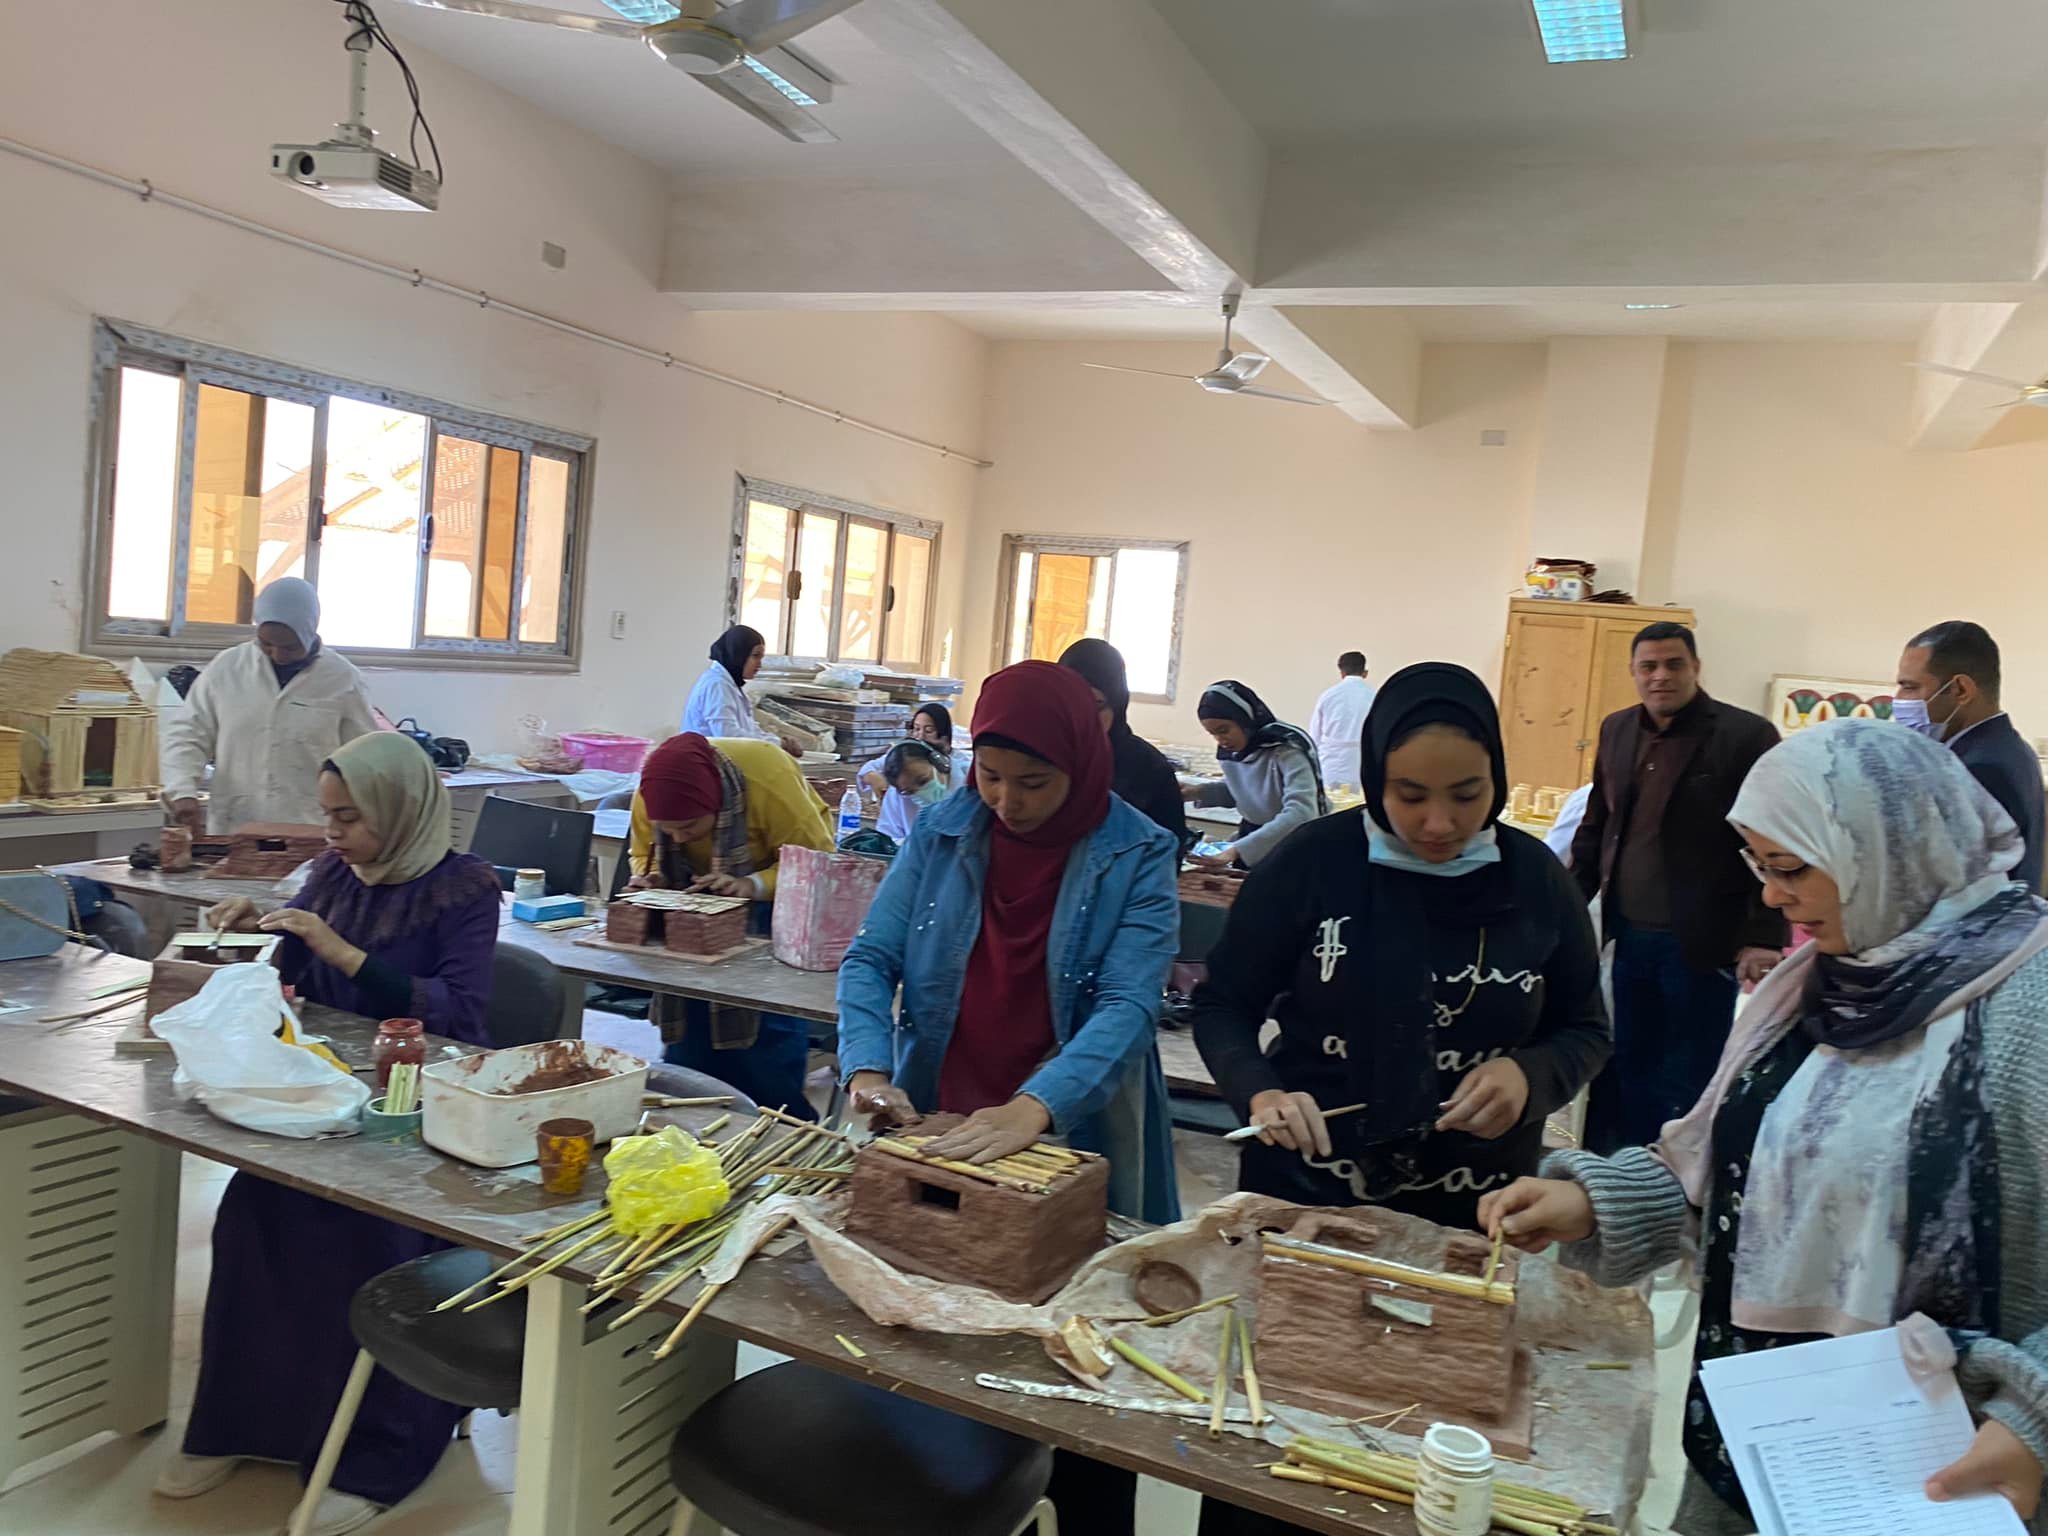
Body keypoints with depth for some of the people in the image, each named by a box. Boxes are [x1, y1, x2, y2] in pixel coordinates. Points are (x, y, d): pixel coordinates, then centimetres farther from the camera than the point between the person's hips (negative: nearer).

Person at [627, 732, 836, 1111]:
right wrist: (650, 878, -26)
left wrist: (753, 886, -45)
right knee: (691, 1008, 1)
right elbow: (643, 853, -3)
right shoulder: (650, 794, -23)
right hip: (704, 890, 4)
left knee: (771, 1023, -11)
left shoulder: (768, 778, -37)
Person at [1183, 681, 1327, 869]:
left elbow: (1300, 813, -38)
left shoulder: (1287, 750, -24)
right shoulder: (1229, 750, -4)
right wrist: (1200, 792, -3)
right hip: (1255, 836, 6)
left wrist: (1237, 850, -45)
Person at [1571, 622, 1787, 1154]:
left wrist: (1766, 939, -14)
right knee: (1621, 1071, 13)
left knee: (1689, 1085, 7)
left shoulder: (1747, 735, -8)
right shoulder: (1616, 730, 8)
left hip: (1702, 944, -5)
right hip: (1626, 936, 5)